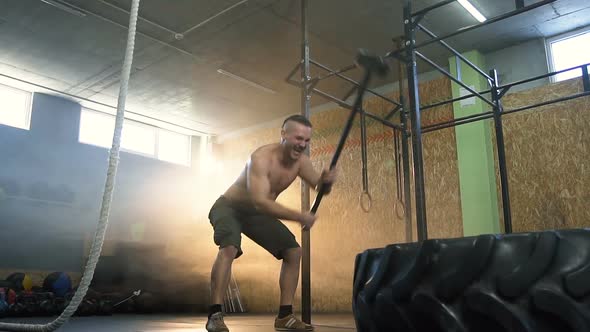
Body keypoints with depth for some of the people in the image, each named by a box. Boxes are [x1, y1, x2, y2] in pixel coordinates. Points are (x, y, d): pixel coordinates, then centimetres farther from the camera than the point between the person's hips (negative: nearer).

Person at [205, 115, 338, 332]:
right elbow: (260, 201, -42)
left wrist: (326, 181, -25)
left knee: (293, 251, -1)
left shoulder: (301, 161, -12)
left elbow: (320, 188, 0)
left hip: (256, 212, 7)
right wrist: (298, 216, -48)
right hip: (229, 207, -7)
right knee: (229, 248, -35)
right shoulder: (262, 158, -34)